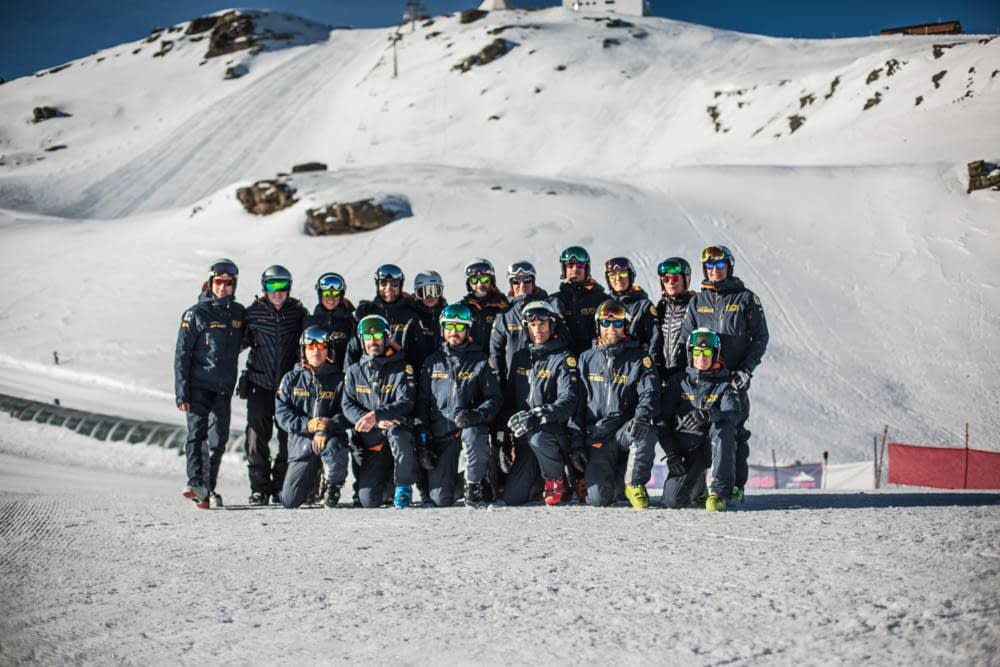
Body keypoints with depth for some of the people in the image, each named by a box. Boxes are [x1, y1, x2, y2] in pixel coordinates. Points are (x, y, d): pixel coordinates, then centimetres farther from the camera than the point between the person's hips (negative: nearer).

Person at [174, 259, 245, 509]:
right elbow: (182, 354, -5)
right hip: (199, 386, -5)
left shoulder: (238, 312, 10)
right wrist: (181, 392, -11)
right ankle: (196, 483, -28)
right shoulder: (196, 314, -3)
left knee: (218, 440, 5)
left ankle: (208, 489, 13)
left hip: (224, 388, 5)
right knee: (197, 433, -17)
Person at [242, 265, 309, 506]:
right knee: (258, 435, -1)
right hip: (260, 383, -1)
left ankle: (281, 486, 12)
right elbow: (242, 341, 10)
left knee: (289, 437, 2)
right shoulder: (254, 312, 2)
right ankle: (259, 488, 6)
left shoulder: (299, 312, 3)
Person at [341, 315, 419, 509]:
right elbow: (348, 406, 0)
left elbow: (406, 403, -10)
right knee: (369, 501, -11)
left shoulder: (402, 368, 2)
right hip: (370, 443, 3)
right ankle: (387, 480, 26)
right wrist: (376, 422, -17)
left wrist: (375, 415, -25)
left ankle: (403, 487, -20)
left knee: (396, 432, -41)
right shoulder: (354, 371, 11)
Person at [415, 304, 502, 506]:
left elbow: (495, 398, 0)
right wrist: (423, 442, 2)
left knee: (473, 435, -40)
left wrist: (478, 414, -22)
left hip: (470, 426, -1)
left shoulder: (480, 361, 6)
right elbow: (422, 402, 10)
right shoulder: (432, 363, 11)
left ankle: (475, 484, -14)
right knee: (440, 500, -10)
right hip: (440, 433, 1)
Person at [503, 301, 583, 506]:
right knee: (511, 498, -7)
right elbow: (510, 397, 20)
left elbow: (568, 401, -16)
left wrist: (538, 416, -31)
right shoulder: (520, 358, 14)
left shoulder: (563, 359, -4)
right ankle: (541, 481, 26)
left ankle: (555, 481, -12)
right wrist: (508, 431, 10)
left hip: (556, 429, -5)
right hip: (525, 437, 5)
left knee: (538, 438, -41)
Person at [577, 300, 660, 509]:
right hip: (596, 435, 1)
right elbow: (577, 402, 15)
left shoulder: (639, 358, 5)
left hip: (627, 429, -1)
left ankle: (634, 484, -14)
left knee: (646, 435, -38)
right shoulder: (587, 359, 13)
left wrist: (642, 417, -29)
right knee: (598, 499, -15)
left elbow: (650, 394, -7)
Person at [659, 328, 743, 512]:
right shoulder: (679, 381, 7)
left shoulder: (725, 384, 3)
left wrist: (709, 414, -37)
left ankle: (720, 491, -29)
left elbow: (734, 414, -17)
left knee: (723, 427, -34)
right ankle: (696, 477, 22)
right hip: (685, 449, 2)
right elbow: (663, 419, 5)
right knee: (673, 500, -16)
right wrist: (671, 453, -7)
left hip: (713, 447, -2)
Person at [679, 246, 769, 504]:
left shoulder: (746, 299, 4)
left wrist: (746, 369, -7)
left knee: (735, 430, -3)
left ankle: (736, 485, 2)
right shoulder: (697, 302, 12)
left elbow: (760, 337, 3)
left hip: (735, 377, -2)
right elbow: (686, 338, 11)